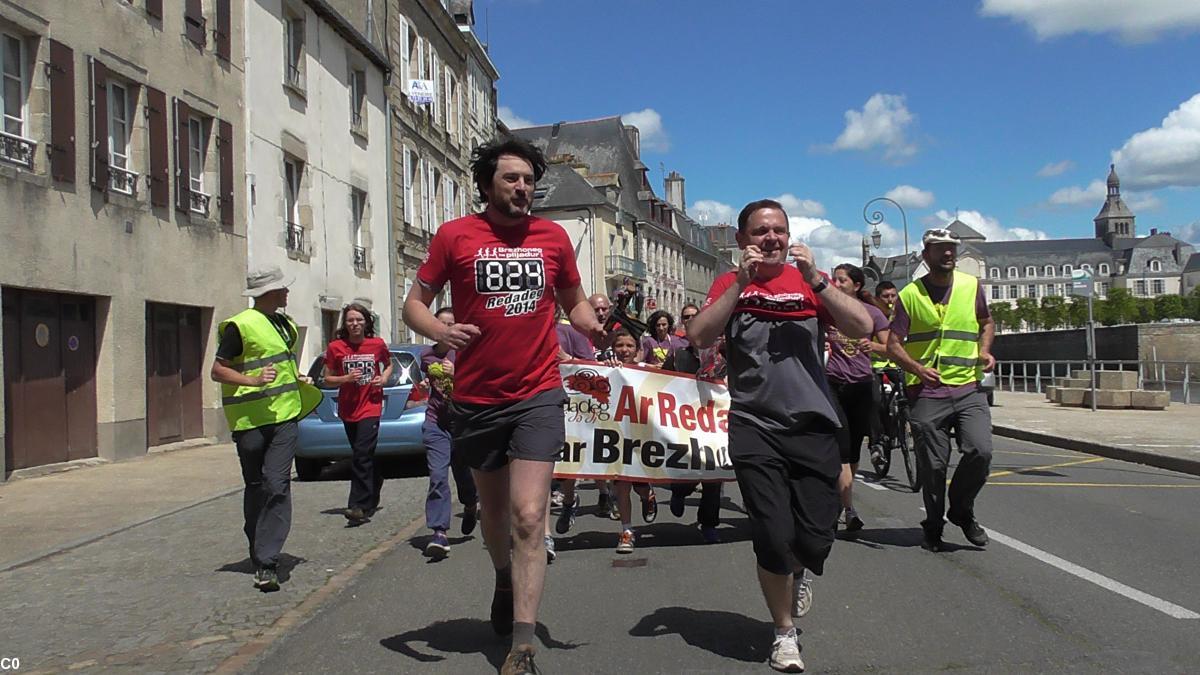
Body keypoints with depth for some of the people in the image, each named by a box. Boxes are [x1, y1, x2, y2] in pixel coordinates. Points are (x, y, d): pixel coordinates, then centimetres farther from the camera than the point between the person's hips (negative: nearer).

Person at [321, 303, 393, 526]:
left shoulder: (378, 345, 0)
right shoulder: (335, 347, -2)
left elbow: (388, 364, 19)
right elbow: (327, 378, 4)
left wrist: (384, 378, -2)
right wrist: (345, 378, -14)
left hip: (371, 406, -3)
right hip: (348, 409, 3)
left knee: (362, 455, -14)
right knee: (361, 455, 16)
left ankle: (359, 506, -15)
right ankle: (376, 483, 41)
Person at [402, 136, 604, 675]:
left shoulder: (552, 236, 4)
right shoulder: (454, 236, -2)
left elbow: (574, 301, 15)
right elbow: (414, 303, 1)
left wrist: (591, 324, -8)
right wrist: (441, 331, -21)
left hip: (538, 395, -1)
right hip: (477, 398, 1)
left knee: (528, 516, -10)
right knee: (494, 508, 20)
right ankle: (505, 580, 50)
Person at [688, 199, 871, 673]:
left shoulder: (809, 281, 9)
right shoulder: (731, 283, 7)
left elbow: (862, 327, -5)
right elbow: (698, 337, -9)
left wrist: (815, 280, -13)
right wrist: (741, 282, -14)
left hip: (813, 426, 1)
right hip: (755, 428, -1)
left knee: (816, 539, 2)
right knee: (773, 539, -3)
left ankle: (798, 572, 40)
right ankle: (785, 634, 21)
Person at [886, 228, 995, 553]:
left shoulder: (971, 286, 8)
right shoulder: (910, 295, 1)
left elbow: (987, 323, 24)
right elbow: (893, 344, 1)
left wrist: (984, 351, 4)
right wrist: (918, 368, -17)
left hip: (968, 389, 2)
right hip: (927, 392, -2)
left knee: (980, 452, -15)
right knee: (932, 466, 1)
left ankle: (961, 510, 11)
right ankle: (933, 526, 22)